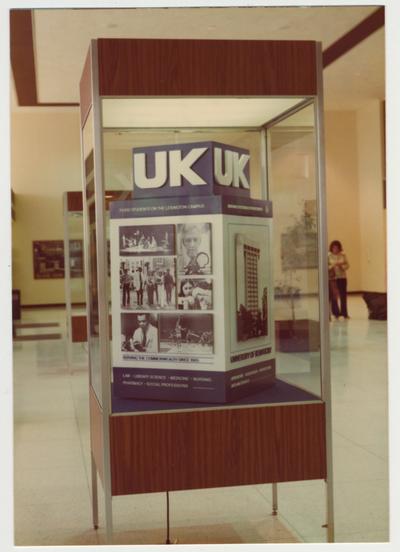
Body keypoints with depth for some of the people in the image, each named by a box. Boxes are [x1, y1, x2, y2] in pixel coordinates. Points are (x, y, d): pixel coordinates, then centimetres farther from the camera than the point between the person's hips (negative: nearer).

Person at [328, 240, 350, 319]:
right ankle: (336, 313, 12)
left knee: (343, 295, 3)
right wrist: (332, 266, -20)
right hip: (332, 278, -2)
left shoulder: (343, 255, 2)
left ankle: (344, 313, 12)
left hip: (342, 277, 2)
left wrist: (342, 266, -15)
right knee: (333, 295, 1)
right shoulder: (328, 256, -3)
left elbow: (347, 265, 4)